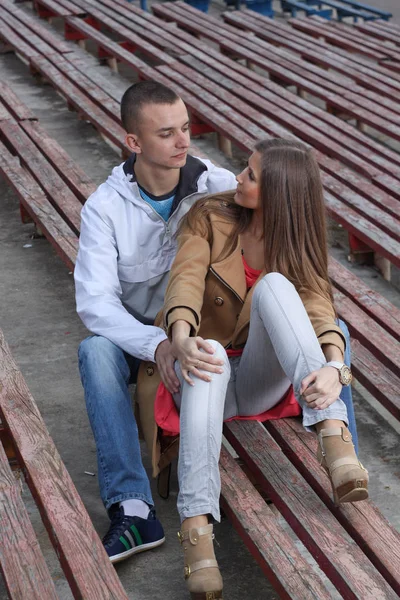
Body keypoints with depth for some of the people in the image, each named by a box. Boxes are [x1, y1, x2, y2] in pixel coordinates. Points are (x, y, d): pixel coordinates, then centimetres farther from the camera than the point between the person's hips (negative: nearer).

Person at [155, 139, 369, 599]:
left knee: (274, 285, -30)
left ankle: (333, 437, -43)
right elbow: (185, 282, -19)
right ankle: (196, 528, -49)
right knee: (210, 355, -41)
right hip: (206, 373, 0)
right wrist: (181, 341, -42)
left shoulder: (297, 242, 0)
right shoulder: (209, 216, -3)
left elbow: (317, 306, -17)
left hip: (262, 382, 1)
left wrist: (333, 367, -39)